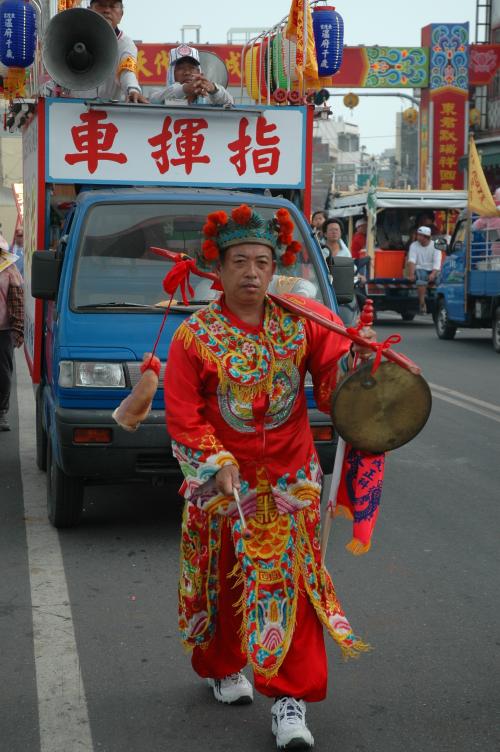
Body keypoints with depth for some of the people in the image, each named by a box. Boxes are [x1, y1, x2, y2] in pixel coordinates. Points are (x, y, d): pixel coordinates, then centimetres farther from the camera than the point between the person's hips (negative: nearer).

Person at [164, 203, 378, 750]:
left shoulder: (302, 320, -2)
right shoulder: (194, 336, -7)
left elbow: (332, 376, -1)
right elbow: (183, 419, -8)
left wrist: (356, 354, -21)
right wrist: (218, 465, -19)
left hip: (291, 481, 1)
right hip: (223, 485, 0)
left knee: (292, 588, -3)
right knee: (224, 583, 15)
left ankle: (290, 697, 4)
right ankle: (222, 668, 40)